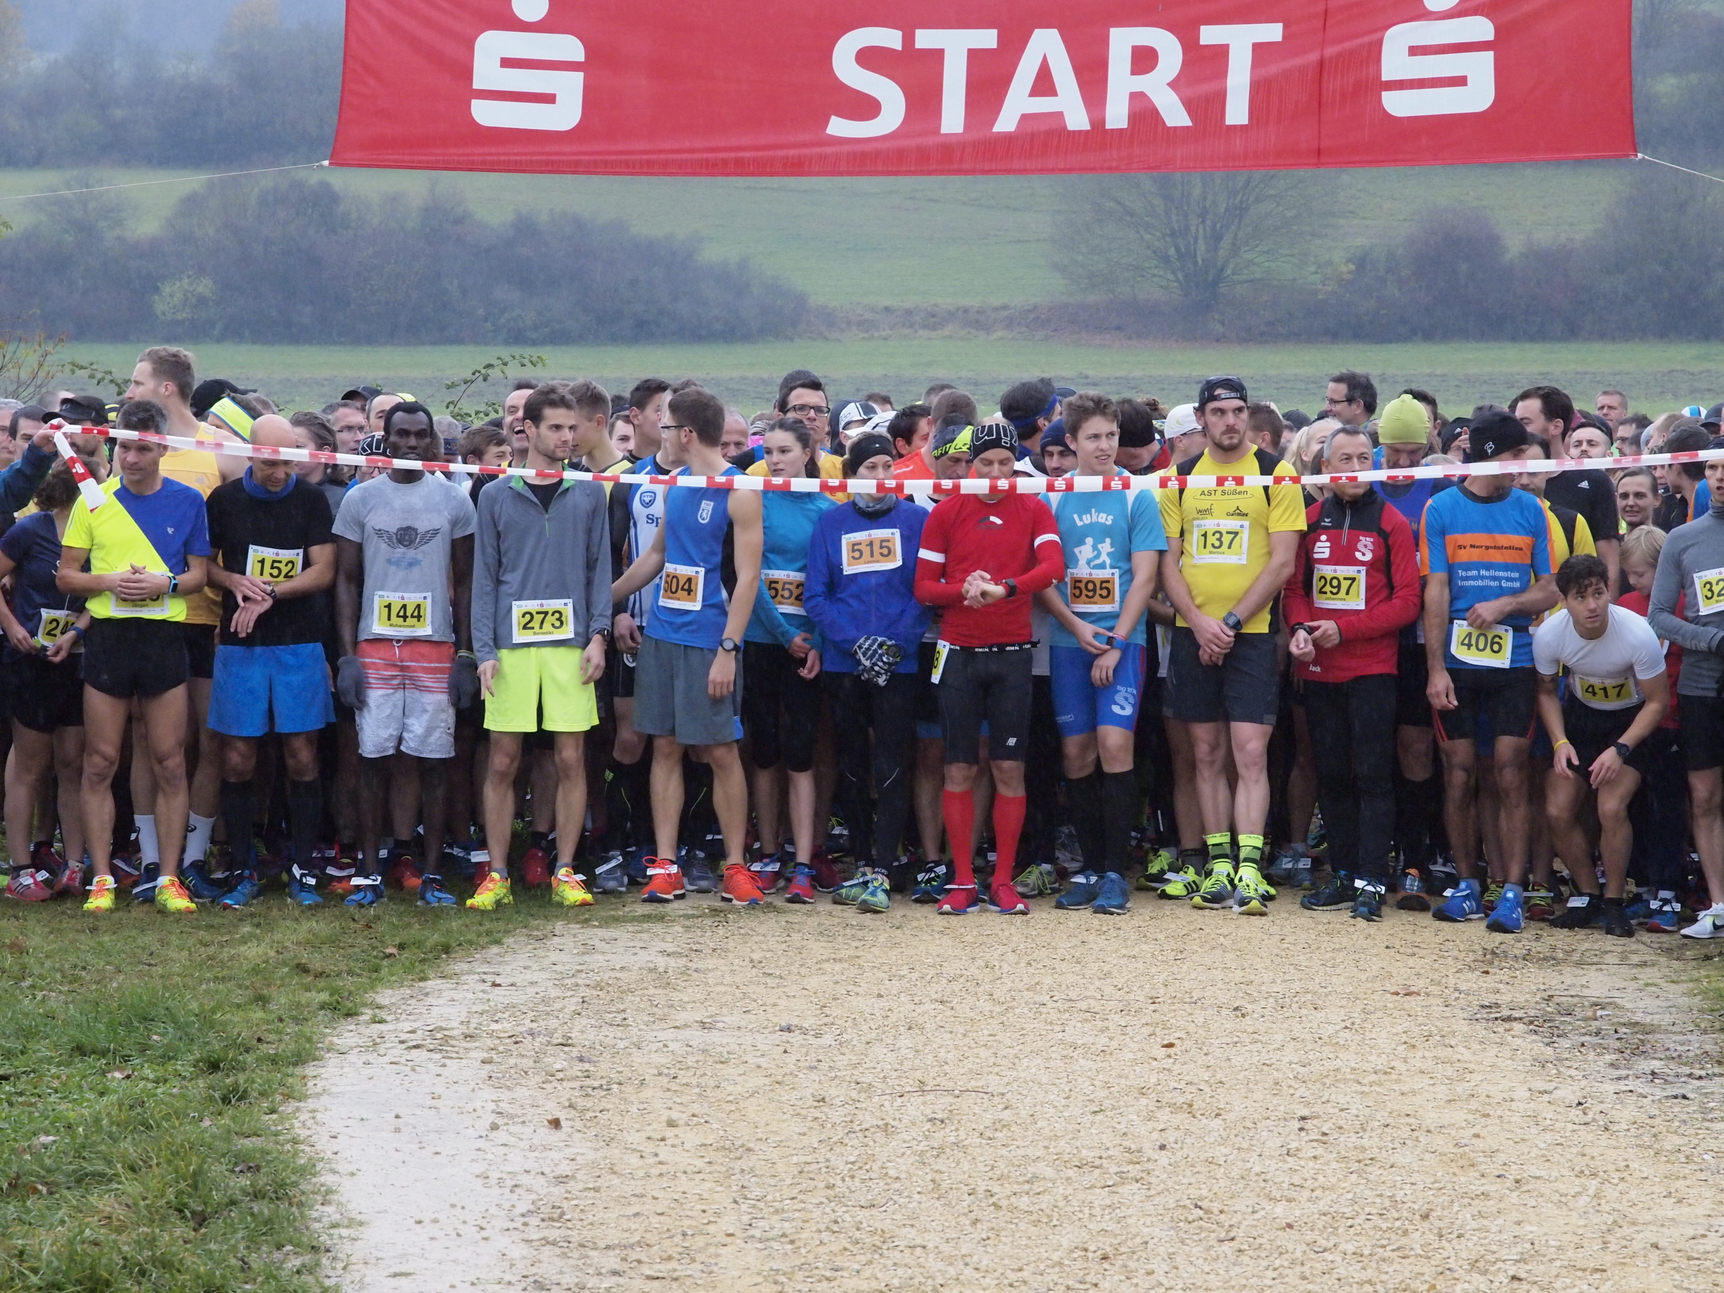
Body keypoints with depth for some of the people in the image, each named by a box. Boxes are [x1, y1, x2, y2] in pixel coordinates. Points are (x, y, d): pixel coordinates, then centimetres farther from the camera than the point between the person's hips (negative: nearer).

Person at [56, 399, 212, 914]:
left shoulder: (187, 501, 3)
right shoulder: (93, 500, 3)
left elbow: (200, 573, 6)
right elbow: (65, 575, 5)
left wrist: (165, 584, -14)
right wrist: (110, 582, -13)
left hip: (165, 636, 0)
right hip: (108, 636, 0)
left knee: (169, 764, 2)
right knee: (100, 763, 2)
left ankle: (169, 878, 9)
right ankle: (102, 877, 9)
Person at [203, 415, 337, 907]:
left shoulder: (310, 499, 3)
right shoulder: (224, 499, 4)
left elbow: (323, 571, -1)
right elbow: (203, 563, 10)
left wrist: (269, 595, -12)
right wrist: (236, 583, -10)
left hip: (300, 644, -1)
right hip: (239, 645, 1)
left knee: (302, 757, -1)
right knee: (238, 760, -1)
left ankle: (303, 869, 7)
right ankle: (243, 870, 9)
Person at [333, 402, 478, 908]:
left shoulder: (453, 499, 7)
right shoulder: (360, 499, 6)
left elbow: (464, 582, 10)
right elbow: (347, 581, 7)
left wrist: (466, 654, 2)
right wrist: (347, 655, -2)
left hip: (435, 647, 0)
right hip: (374, 645, 0)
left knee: (434, 762, 0)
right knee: (372, 758, 0)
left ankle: (431, 875, 6)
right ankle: (370, 873, 7)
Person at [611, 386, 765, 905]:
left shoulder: (739, 492, -10)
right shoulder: (676, 485, 12)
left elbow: (747, 577, -13)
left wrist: (727, 649, -18)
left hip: (708, 642, -7)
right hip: (661, 637, 7)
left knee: (721, 751, -1)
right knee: (665, 748, 6)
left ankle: (735, 867, 7)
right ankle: (665, 866, 9)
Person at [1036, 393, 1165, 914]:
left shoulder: (1137, 496, 1)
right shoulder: (1054, 497, 6)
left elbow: (1144, 577, -3)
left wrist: (1116, 642, -10)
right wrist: (1076, 626, -8)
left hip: (1122, 638, -2)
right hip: (1068, 640, 2)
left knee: (1114, 743, -13)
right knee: (1077, 753, 3)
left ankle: (1115, 872, -8)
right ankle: (1089, 867, 13)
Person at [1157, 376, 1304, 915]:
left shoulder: (1276, 475, -1)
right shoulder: (1180, 479, 10)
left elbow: (1282, 562, -6)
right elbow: (1169, 561, 7)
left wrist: (1232, 620, -11)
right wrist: (1199, 622, -8)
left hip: (1252, 633, -4)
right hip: (1193, 634, 4)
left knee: (1250, 753, -10)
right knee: (1207, 754, 7)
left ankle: (1249, 870, -13)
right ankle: (1218, 865, 12)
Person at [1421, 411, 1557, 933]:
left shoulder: (1531, 510, 7)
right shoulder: (1441, 509, 3)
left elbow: (1550, 590, 8)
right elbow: (1435, 592, 0)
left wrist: (1504, 604, -10)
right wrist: (1435, 669, -6)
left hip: (1515, 661, 0)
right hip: (1455, 661, 0)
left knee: (1511, 778, -4)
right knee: (1459, 775, 4)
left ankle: (1512, 893, -3)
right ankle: (1467, 885, 15)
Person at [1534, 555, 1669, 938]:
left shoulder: (1638, 634, -30)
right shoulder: (1548, 635, -21)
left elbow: (1657, 702, -16)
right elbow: (1546, 691, -1)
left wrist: (1620, 749, -24)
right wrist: (1559, 742, -15)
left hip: (1631, 720, -3)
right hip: (1580, 716, 3)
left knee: (1611, 808, -22)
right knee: (1558, 810, -9)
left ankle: (1614, 902, -2)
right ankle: (1587, 895, 13)